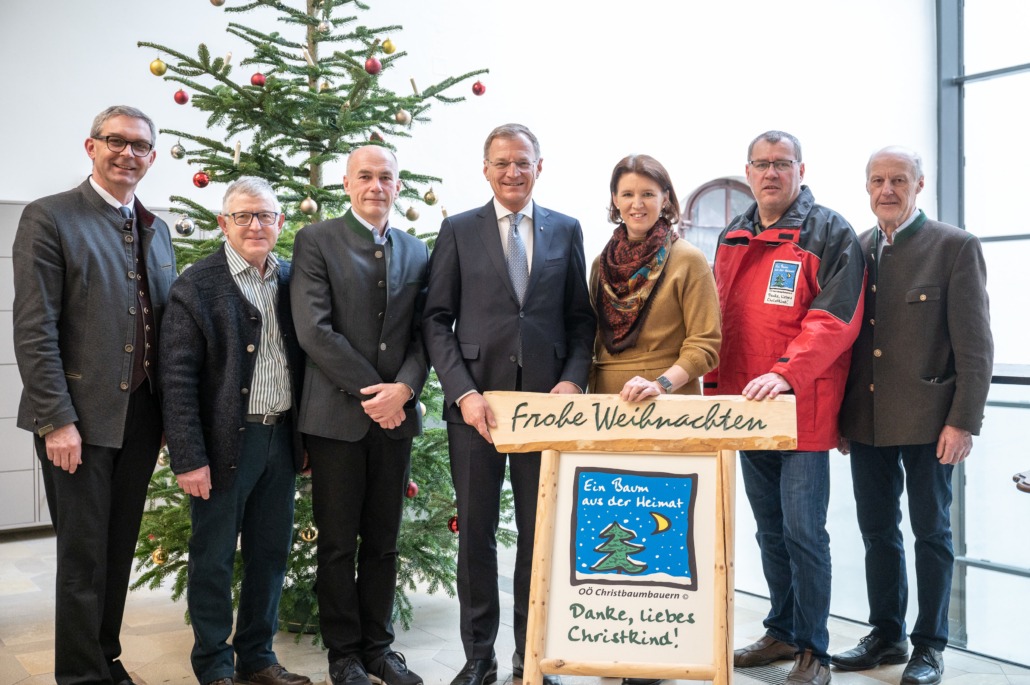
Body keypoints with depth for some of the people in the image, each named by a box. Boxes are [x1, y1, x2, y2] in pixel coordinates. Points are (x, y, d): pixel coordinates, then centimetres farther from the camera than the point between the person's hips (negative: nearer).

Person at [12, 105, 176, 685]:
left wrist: (171, 409, 9)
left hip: (142, 416, 6)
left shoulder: (157, 230, 13)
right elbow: (34, 330, -12)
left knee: (120, 549, 15)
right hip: (80, 418, -5)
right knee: (84, 555, 4)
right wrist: (57, 420, -16)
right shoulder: (50, 218, -6)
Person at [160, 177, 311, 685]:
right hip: (224, 442, -5)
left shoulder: (292, 280, 7)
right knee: (213, 558, 7)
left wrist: (305, 435, 9)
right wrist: (189, 457, -15)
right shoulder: (196, 285, -8)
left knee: (271, 553, 14)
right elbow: (177, 377, -11)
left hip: (281, 438, 5)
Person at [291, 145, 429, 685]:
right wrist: (369, 390, -13)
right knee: (338, 544, 7)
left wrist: (404, 388, -11)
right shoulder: (316, 241, -1)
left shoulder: (417, 252, 12)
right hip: (337, 415, -4)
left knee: (383, 541, 13)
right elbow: (313, 329, -11)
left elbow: (423, 333, 7)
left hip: (396, 416, 4)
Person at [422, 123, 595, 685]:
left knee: (541, 532, 8)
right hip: (476, 401, -1)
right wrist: (463, 392, -10)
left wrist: (572, 380, -6)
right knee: (475, 532, 8)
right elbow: (437, 320, 1)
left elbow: (581, 318, 9)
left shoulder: (566, 230, 9)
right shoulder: (458, 231, 5)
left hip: (546, 400, 1)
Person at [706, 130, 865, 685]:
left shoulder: (830, 233, -5)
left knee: (803, 530, -3)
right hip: (746, 408, 6)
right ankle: (782, 632, 31)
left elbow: (835, 317, -16)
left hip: (803, 412, -6)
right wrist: (715, 389, 10)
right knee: (770, 529, 16)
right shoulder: (732, 238, 14)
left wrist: (787, 374, -28)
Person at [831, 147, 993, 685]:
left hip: (927, 419, -4)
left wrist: (963, 422, -13)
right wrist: (840, 413, 6)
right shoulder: (855, 250, 8)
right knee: (878, 532, 13)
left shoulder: (955, 247, -5)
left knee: (931, 534, 8)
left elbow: (975, 345, -8)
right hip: (866, 419, 5)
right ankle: (886, 636, 28)